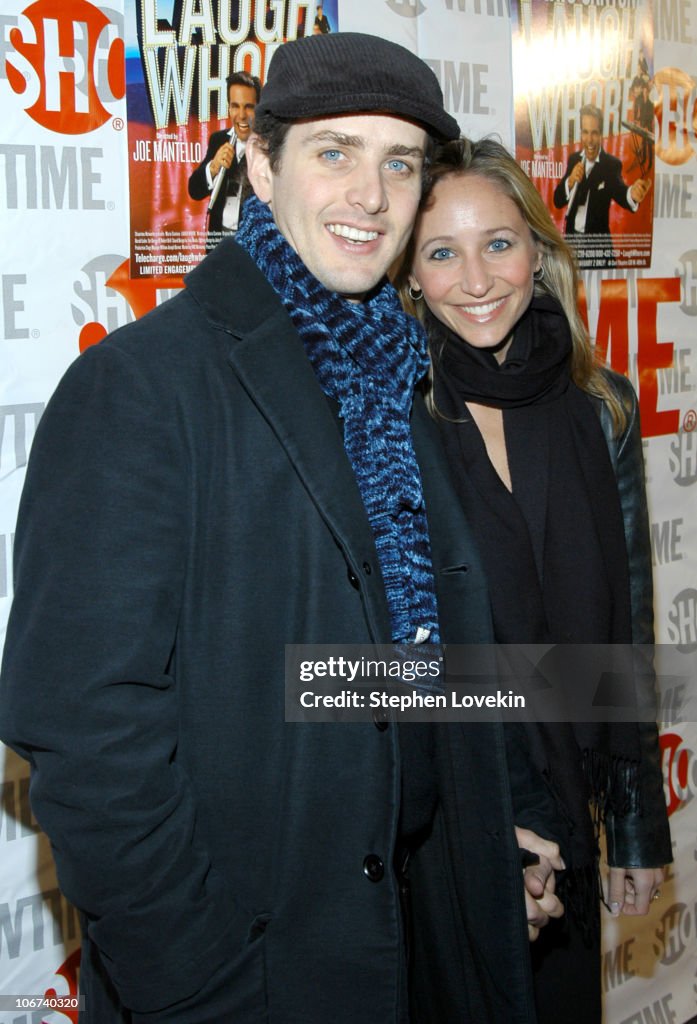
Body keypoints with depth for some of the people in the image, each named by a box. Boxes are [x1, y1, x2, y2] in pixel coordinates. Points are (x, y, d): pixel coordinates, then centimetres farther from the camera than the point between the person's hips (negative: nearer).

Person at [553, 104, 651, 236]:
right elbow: (558, 201, -4)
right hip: (571, 234, 4)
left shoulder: (611, 164, -12)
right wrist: (570, 181, -25)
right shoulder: (574, 159, 0)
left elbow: (619, 192, -32)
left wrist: (631, 194, -56)